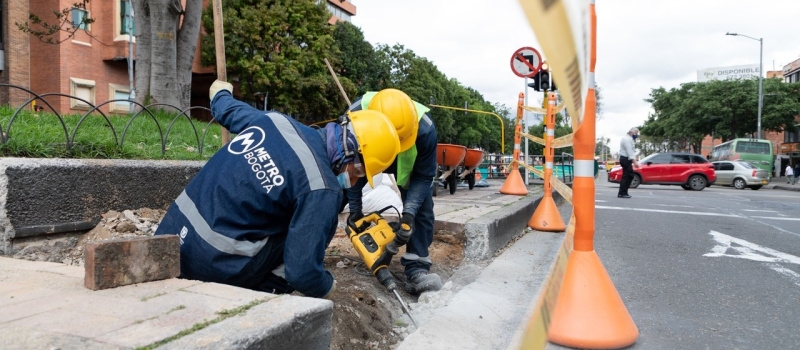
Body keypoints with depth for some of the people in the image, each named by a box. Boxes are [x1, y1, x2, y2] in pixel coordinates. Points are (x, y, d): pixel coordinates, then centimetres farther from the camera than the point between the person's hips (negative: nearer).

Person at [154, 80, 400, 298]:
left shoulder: (275, 120, 2)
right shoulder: (323, 190, -19)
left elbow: (228, 111, 24)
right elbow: (302, 272, -20)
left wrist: (221, 94, 49)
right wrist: (326, 287, 3)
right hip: (212, 266, -7)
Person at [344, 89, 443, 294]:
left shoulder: (425, 129, -40)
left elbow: (424, 177, -25)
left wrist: (409, 212, -36)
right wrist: (355, 207, -23)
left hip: (410, 163, -2)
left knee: (421, 208, -16)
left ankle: (416, 270, -15)